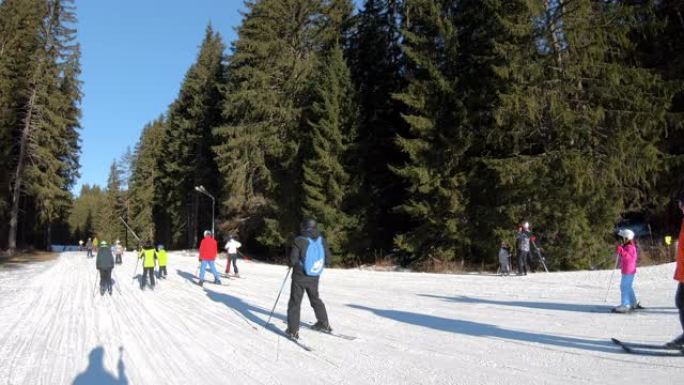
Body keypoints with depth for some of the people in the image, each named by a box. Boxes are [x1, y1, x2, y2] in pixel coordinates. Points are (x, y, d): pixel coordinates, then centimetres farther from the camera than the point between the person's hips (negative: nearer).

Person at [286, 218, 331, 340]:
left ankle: (293, 331, 1)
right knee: (315, 299, 24)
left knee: (295, 302, 5)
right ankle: (324, 324, 33)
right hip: (314, 277, 5)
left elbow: (293, 260, -17)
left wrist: (292, 264, 5)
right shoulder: (322, 241, -4)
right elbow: (327, 260, 1)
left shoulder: (299, 241, -18)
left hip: (300, 277, -5)